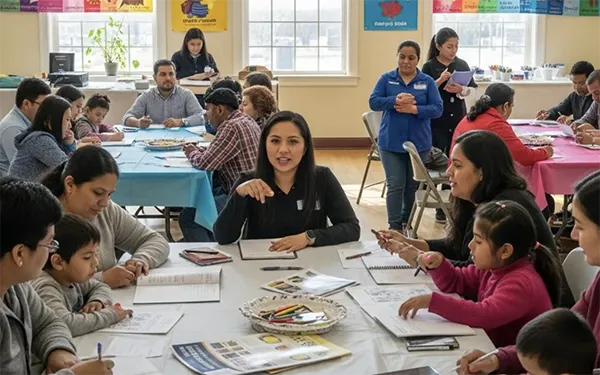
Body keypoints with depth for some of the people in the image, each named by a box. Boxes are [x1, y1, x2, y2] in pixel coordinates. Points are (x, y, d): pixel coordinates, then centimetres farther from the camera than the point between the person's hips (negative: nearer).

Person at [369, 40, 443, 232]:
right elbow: (373, 102, -6)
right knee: (395, 185, -5)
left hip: (418, 143, 1)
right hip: (391, 143, -1)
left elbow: (438, 108, -7)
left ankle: (406, 223, 27)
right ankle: (394, 227, -1)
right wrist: (395, 101, -22)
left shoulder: (427, 81, 1)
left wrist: (414, 109, -22)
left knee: (412, 186, 11)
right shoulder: (386, 79, 3)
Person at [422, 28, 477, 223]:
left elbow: (470, 89, 5)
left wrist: (460, 90, -16)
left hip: (458, 120, 3)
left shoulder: (462, 65, 4)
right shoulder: (429, 67, -5)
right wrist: (440, 80, -21)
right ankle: (440, 207, 10)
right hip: (437, 122, -3)